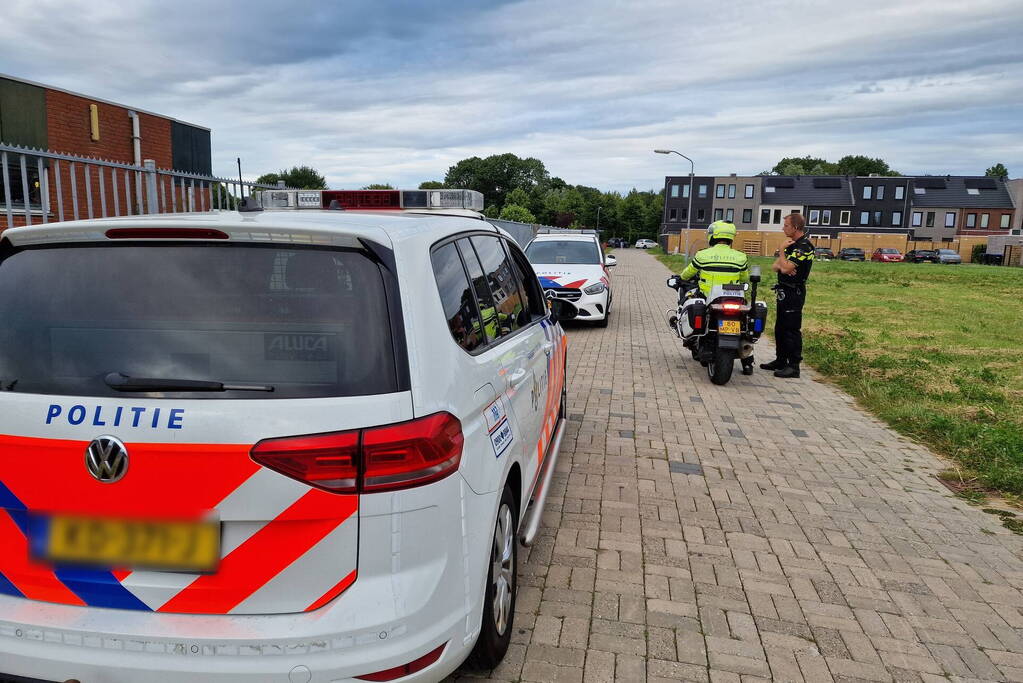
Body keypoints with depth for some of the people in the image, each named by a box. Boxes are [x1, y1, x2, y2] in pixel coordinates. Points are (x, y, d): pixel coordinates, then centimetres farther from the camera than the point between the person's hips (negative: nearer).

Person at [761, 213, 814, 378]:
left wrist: (782, 250, -11)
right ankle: (781, 360, 26)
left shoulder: (804, 246, -16)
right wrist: (780, 266, -12)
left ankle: (794, 366, -3)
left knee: (792, 329, -7)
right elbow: (775, 266, 11)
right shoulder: (791, 244, 15)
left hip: (794, 292, -10)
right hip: (784, 291, 10)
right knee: (780, 328, 15)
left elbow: (786, 268, -24)